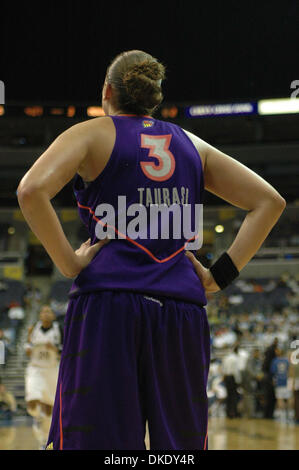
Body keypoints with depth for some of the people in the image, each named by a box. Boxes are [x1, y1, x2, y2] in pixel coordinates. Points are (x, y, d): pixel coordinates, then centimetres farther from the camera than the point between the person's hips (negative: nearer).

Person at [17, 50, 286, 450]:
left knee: (98, 439, -4)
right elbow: (269, 201, 14)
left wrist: (68, 263, -4)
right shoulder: (192, 145, 18)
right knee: (180, 444, 7)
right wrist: (220, 276, 9)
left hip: (107, 302, -3)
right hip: (184, 310, 4)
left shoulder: (93, 134, 7)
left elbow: (32, 190, -12)